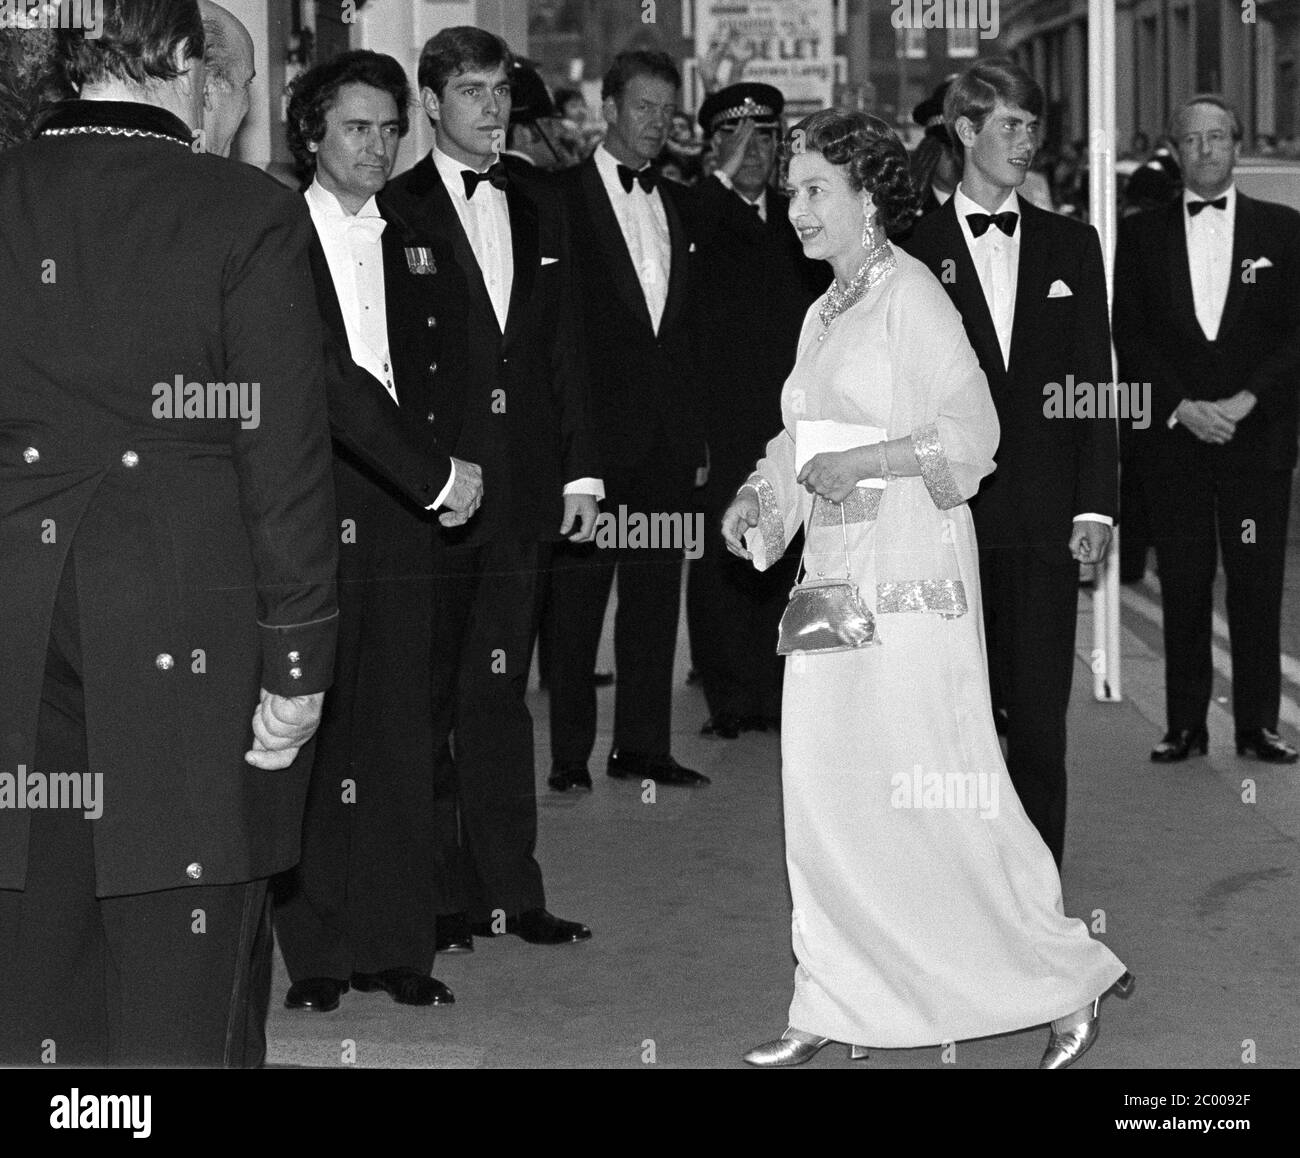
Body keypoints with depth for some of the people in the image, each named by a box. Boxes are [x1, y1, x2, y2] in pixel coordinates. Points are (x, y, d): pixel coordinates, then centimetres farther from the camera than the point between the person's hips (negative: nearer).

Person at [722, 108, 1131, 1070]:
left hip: (912, 577, -8)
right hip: (834, 577, 8)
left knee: (934, 798, -5)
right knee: (823, 793, 6)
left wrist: (860, 464, -19)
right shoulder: (823, 314, 16)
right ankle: (837, 1008, 14)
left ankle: (1069, 980, 9)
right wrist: (759, 498, 3)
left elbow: (973, 433, -14)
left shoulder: (911, 294, -8)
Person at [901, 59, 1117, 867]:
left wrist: (1096, 503, 1)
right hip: (948, 516, -2)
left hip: (1046, 517, 2)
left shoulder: (1071, 246, 11)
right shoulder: (914, 251, 2)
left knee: (1041, 718, 3)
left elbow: (1094, 382, 9)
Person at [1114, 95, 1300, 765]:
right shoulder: (1142, 233, 8)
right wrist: (1179, 406, -9)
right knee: (1183, 587, 2)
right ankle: (1185, 725, 8)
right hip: (1171, 434, 0)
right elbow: (1129, 336, 3)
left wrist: (1245, 401, -10)